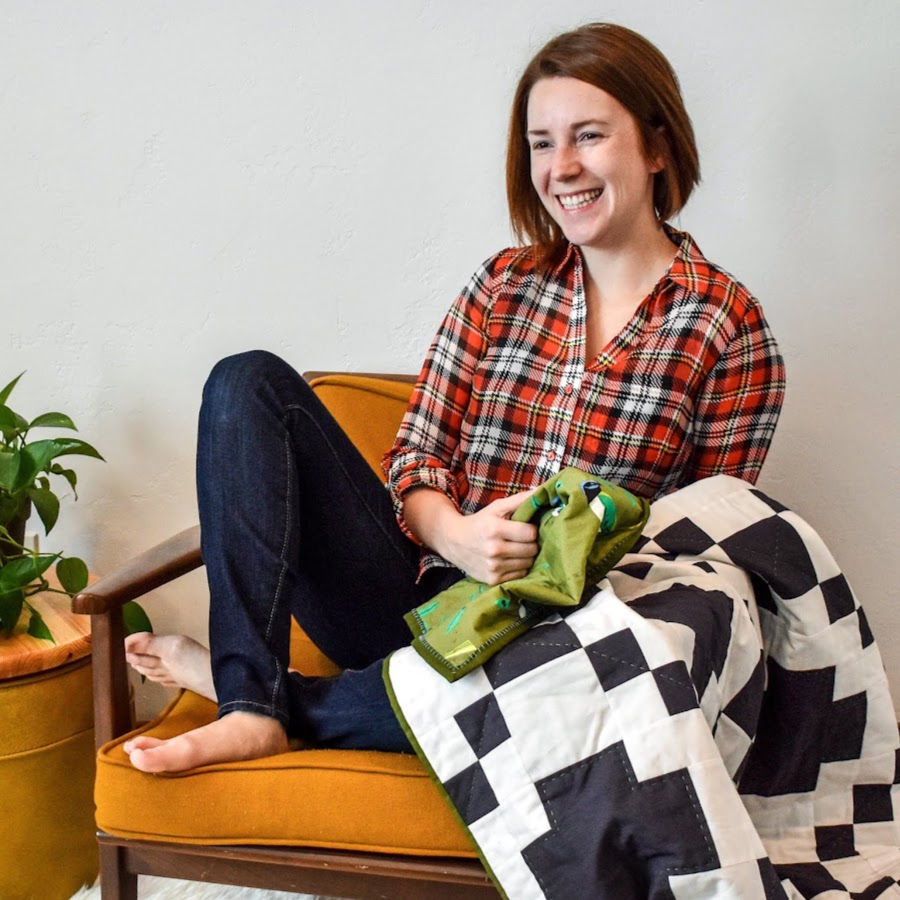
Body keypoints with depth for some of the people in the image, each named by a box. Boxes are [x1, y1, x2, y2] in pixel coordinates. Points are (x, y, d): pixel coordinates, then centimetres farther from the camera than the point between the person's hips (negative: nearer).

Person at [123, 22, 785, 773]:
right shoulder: (506, 283, 10)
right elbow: (416, 452, 7)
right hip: (426, 583, 4)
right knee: (250, 383, -8)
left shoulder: (730, 330, 1)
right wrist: (457, 536, -16)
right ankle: (249, 701, -22)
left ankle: (273, 695, -16)